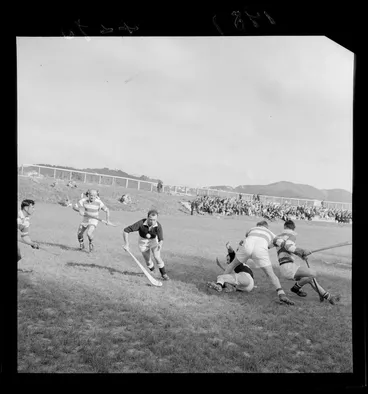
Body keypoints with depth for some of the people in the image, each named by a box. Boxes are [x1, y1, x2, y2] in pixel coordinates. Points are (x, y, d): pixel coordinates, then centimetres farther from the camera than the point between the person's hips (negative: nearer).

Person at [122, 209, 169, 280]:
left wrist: (160, 245, -47)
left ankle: (163, 274, 4)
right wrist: (127, 244, -32)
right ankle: (152, 271, 38)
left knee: (157, 257, -17)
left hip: (154, 240, 0)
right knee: (148, 260, 5)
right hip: (143, 242, 0)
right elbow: (125, 230, -28)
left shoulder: (158, 226, -29)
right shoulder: (140, 223, -33)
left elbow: (161, 239, -23)